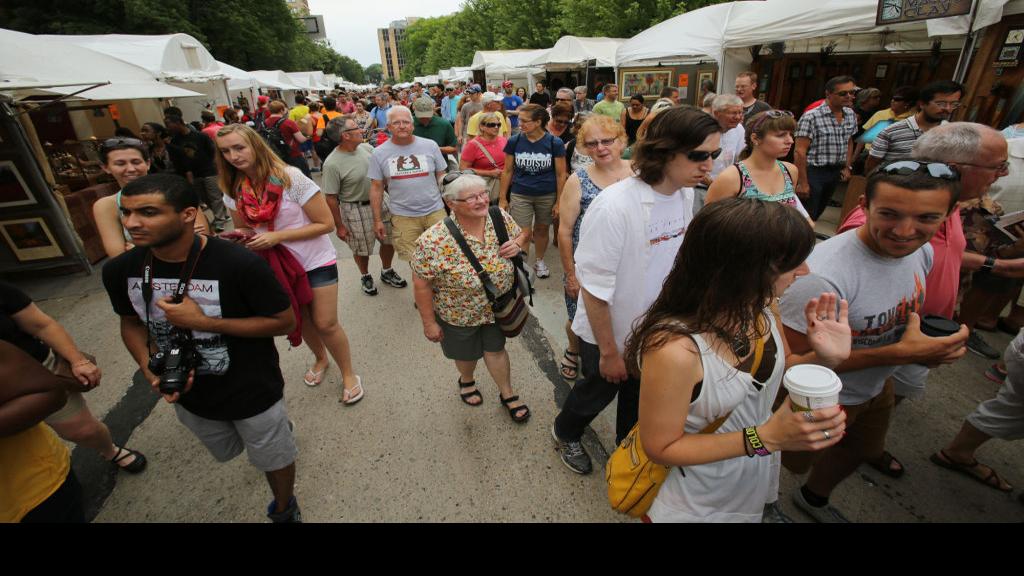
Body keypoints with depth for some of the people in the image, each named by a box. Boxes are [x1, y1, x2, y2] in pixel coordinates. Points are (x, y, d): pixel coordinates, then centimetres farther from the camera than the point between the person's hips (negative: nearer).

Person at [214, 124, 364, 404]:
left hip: (315, 261, -5)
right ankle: (321, 359, 47)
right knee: (300, 320, 19)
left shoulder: (290, 178, -20)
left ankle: (348, 374, 20)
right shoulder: (234, 189, -5)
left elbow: (326, 224, -20)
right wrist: (238, 236, -15)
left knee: (325, 324, -2)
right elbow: (244, 228, 10)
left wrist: (277, 236, -26)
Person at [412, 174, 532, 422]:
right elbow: (422, 283, -21)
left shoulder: (500, 217, -16)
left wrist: (518, 244, -20)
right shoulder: (435, 240, -31)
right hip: (459, 314, -2)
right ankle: (466, 381, 55)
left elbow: (521, 234, 4)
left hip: (497, 306, 3)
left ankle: (507, 394, 43)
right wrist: (429, 323, -13)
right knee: (466, 353, 21)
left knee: (495, 348, 19)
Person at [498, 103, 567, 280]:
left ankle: (540, 261, 38)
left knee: (541, 230, 15)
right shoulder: (514, 141, -5)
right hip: (520, 195, 0)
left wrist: (559, 201, -3)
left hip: (547, 196, 0)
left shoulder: (555, 143, -9)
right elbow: (507, 171, 3)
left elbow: (561, 174, -3)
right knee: (524, 234, -3)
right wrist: (503, 198, 3)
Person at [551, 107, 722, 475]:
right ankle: (565, 433, 51)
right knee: (599, 390, 19)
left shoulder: (686, 195, -8)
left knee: (640, 394, 25)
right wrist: (609, 351, -17)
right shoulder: (614, 207, -31)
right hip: (608, 332, -5)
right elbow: (594, 289, -25)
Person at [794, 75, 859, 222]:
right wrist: (803, 182, -21)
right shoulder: (811, 117, -17)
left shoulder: (851, 115, 6)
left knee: (818, 211, 19)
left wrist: (847, 167, 16)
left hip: (835, 172, 7)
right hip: (813, 172, -7)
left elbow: (849, 142, 21)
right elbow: (800, 151, -19)